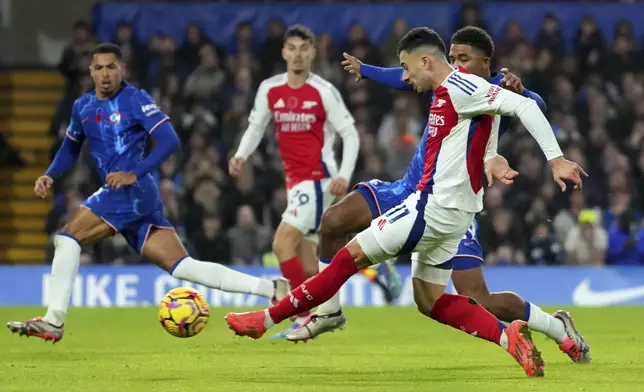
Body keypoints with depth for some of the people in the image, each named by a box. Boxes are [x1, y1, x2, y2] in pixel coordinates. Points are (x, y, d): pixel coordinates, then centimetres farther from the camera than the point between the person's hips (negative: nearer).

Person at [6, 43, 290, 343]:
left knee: (67, 239, -12)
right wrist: (50, 175, 13)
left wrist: (135, 173, -21)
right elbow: (71, 148, 30)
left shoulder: (135, 100, -5)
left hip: (132, 192, -8)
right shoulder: (82, 107, 17)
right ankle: (271, 289, 1)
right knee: (183, 267, 2)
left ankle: (53, 322, -11)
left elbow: (170, 141, -12)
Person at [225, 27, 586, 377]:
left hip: (435, 205, -10)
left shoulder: (459, 88, -13)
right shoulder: (449, 93, 16)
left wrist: (556, 159, -22)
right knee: (430, 301, 12)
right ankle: (509, 336, -1)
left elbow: (524, 106, -20)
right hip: (451, 213, 10)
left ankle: (268, 319, 1)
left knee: (351, 256, -4)